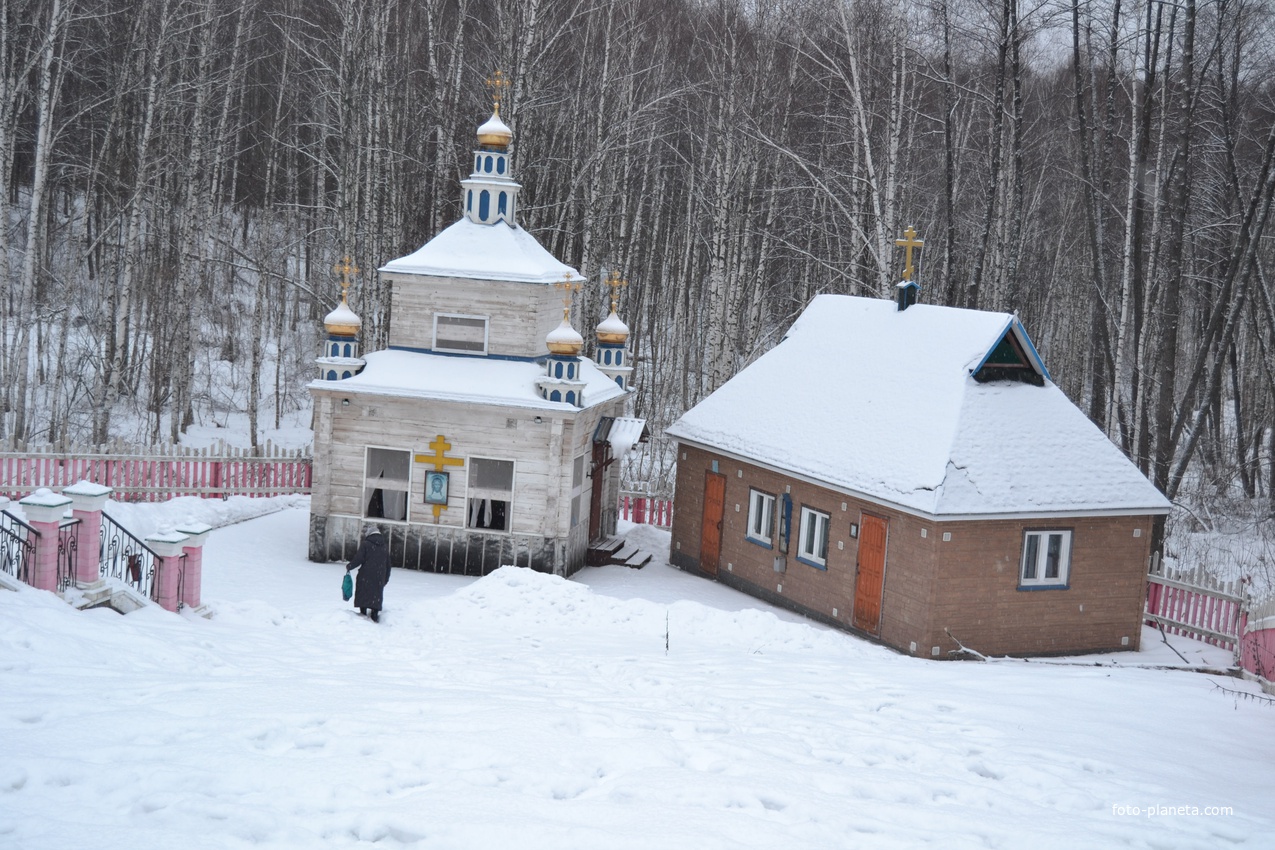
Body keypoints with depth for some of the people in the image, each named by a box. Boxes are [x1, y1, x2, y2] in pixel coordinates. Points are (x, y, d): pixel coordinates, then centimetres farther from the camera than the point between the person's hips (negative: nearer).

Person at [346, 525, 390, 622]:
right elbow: (388, 565, 16)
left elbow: (358, 559, -12)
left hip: (365, 577, -4)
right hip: (379, 579, 4)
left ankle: (363, 613, 1)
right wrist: (386, 579, 24)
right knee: (376, 595, 8)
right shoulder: (385, 547, 12)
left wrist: (349, 567, 5)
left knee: (363, 595, 4)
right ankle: (375, 615, 6)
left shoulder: (365, 544, -6)